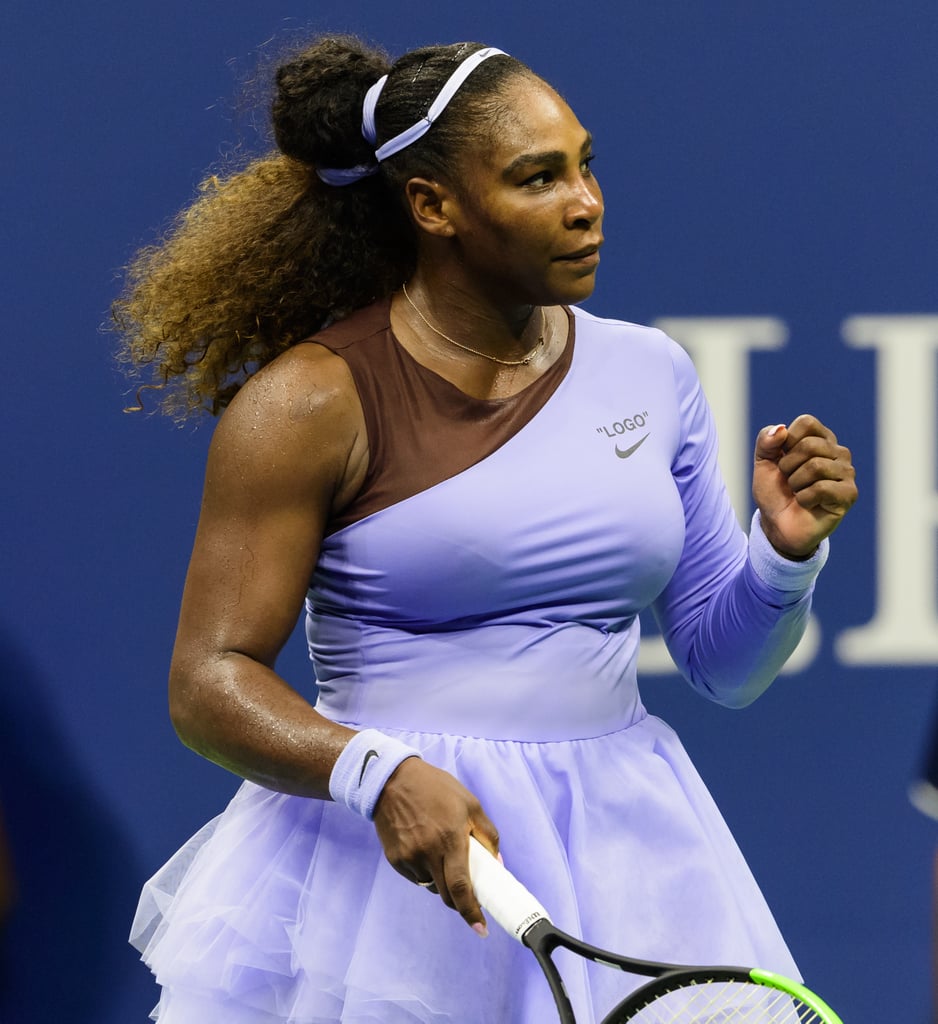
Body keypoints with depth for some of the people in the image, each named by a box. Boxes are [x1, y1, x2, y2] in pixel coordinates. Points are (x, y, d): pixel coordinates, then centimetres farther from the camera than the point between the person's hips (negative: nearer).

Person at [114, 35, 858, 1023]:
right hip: (403, 864, -4)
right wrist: (381, 776, -28)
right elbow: (210, 681, -12)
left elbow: (725, 665, 13)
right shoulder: (313, 402, -8)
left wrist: (785, 550, -8)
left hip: (622, 850, 4)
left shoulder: (647, 373, 7)